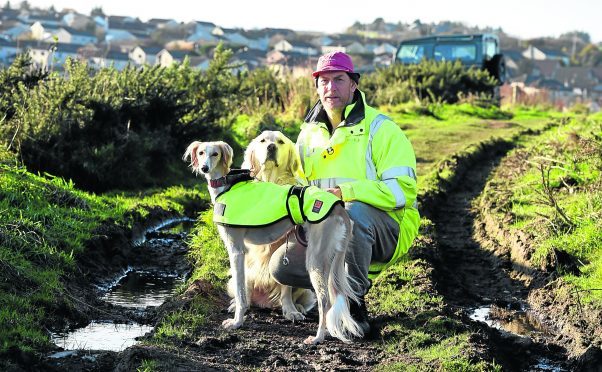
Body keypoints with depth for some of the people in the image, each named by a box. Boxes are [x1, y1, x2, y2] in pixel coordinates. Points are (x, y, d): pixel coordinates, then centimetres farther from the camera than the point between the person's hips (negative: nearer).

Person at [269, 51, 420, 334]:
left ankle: (354, 302, -23)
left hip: (385, 229, -5)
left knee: (353, 212, -39)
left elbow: (402, 190, -18)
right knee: (282, 266, -15)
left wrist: (344, 192, -28)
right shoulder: (309, 133, 11)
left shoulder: (379, 128, -9)